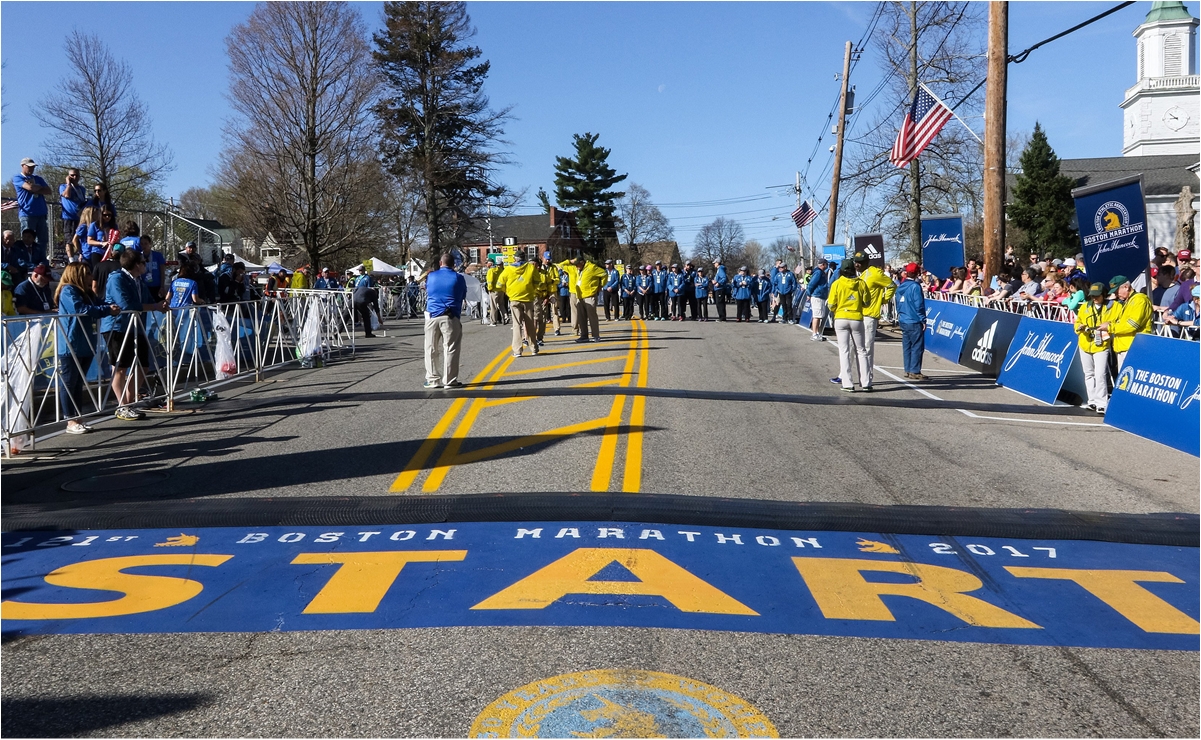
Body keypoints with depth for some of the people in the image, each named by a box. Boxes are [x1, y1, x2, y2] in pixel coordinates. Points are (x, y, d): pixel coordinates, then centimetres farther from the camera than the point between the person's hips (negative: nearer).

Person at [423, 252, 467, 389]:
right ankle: (449, 380, 0)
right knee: (450, 349, 0)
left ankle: (432, 379, 11)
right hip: (450, 317, -2)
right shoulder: (459, 278, 0)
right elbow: (463, 297, 10)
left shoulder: (431, 276, 7)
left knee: (431, 349, 9)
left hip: (432, 316, 2)